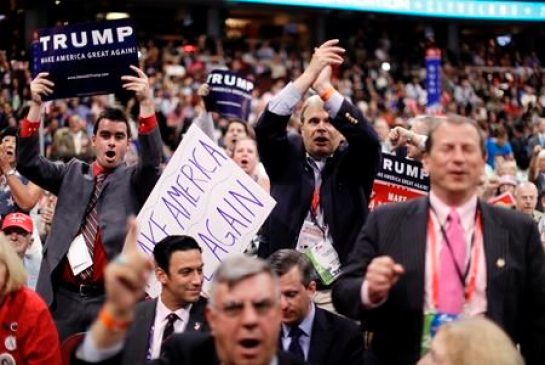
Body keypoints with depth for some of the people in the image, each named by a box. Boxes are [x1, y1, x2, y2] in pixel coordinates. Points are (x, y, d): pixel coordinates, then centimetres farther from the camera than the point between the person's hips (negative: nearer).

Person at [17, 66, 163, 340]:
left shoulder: (135, 180, 7)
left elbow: (152, 159, -12)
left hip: (111, 298, -2)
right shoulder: (72, 173, 14)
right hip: (64, 296, 2)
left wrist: (146, 103, -25)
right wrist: (36, 105, -8)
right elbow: (27, 162, 4)